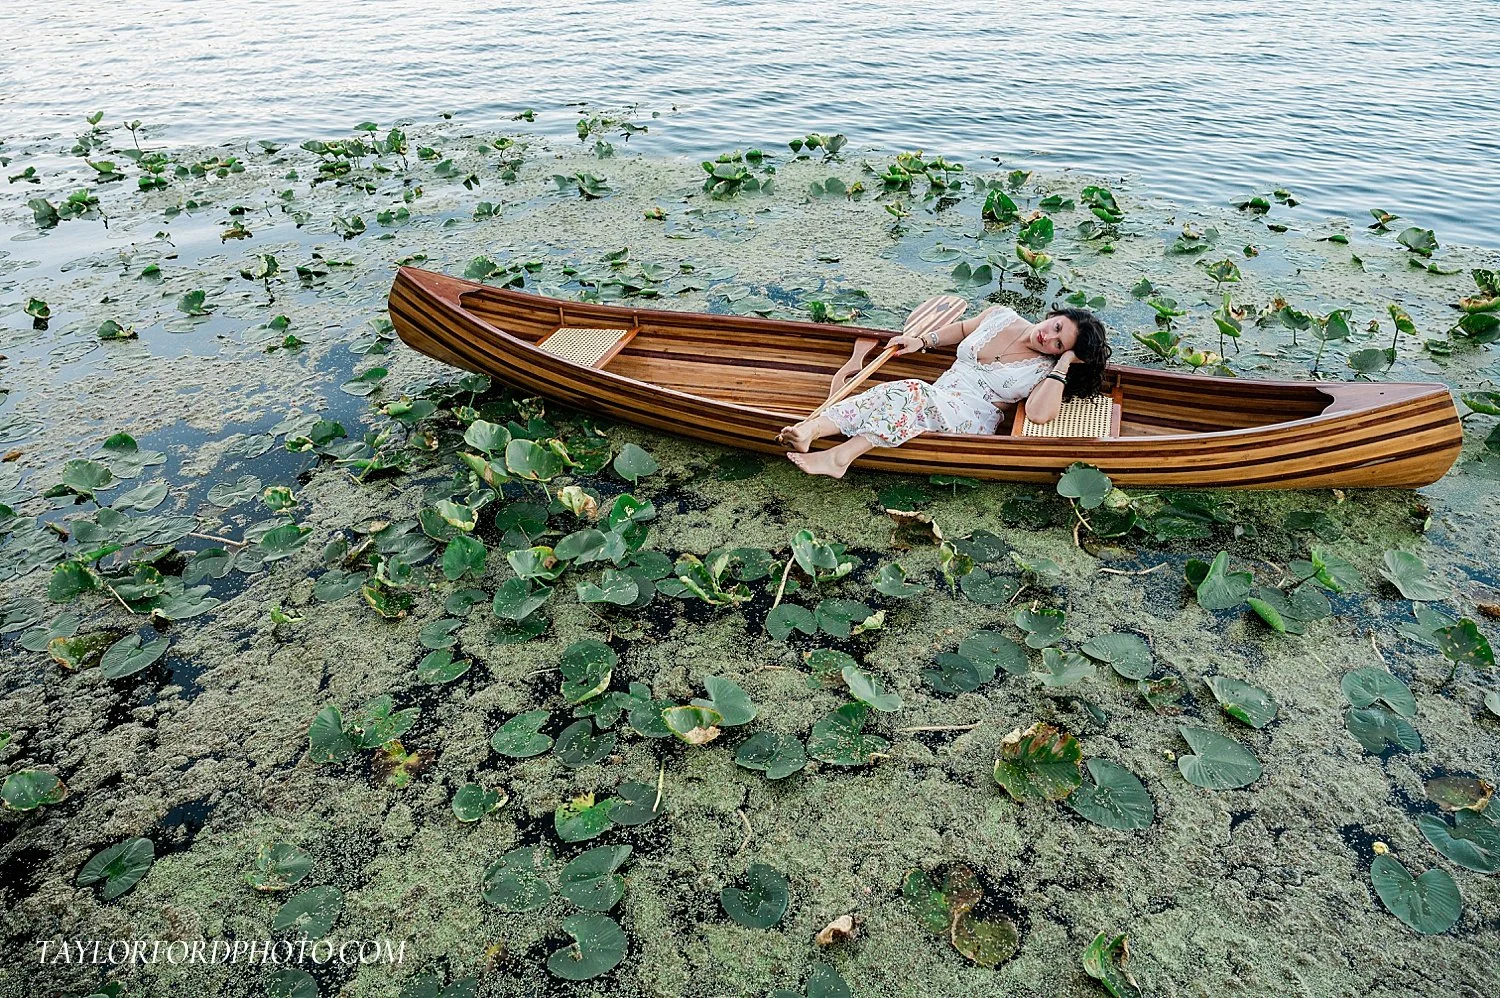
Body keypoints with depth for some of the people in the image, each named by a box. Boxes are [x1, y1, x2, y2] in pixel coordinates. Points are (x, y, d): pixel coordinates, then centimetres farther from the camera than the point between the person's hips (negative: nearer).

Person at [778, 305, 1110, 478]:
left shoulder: (1042, 371, -2)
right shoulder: (1001, 316, 13)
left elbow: (1040, 414, -23)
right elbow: (962, 328, 32)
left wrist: (1063, 366, -15)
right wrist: (923, 341, 18)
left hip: (971, 420, -5)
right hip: (937, 400, 5)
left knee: (913, 393, -35)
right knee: (896, 392, -29)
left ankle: (839, 456, -50)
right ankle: (809, 429, -50)